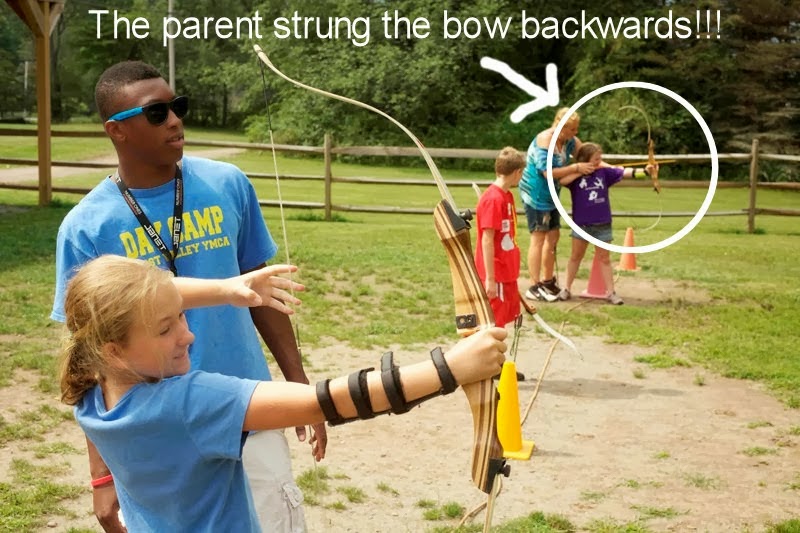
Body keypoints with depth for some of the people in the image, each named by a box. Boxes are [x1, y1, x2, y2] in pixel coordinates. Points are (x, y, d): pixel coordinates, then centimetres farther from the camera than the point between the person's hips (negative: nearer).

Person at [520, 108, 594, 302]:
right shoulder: (544, 140, -21)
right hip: (536, 194, -9)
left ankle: (547, 281, 26)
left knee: (553, 235, 13)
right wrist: (576, 167, -23)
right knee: (538, 238, -8)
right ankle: (534, 287, -5)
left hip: (550, 195, 9)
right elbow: (548, 172, -27)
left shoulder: (569, 141, 3)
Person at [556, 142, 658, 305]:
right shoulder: (575, 175, -5)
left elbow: (625, 172, -9)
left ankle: (611, 292, 13)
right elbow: (562, 180, -23)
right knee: (576, 256, 12)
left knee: (604, 258, 8)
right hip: (581, 223, -1)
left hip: (602, 224, 1)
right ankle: (567, 289, 23)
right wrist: (580, 170, -20)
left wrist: (645, 170, -21)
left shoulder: (604, 172, -1)